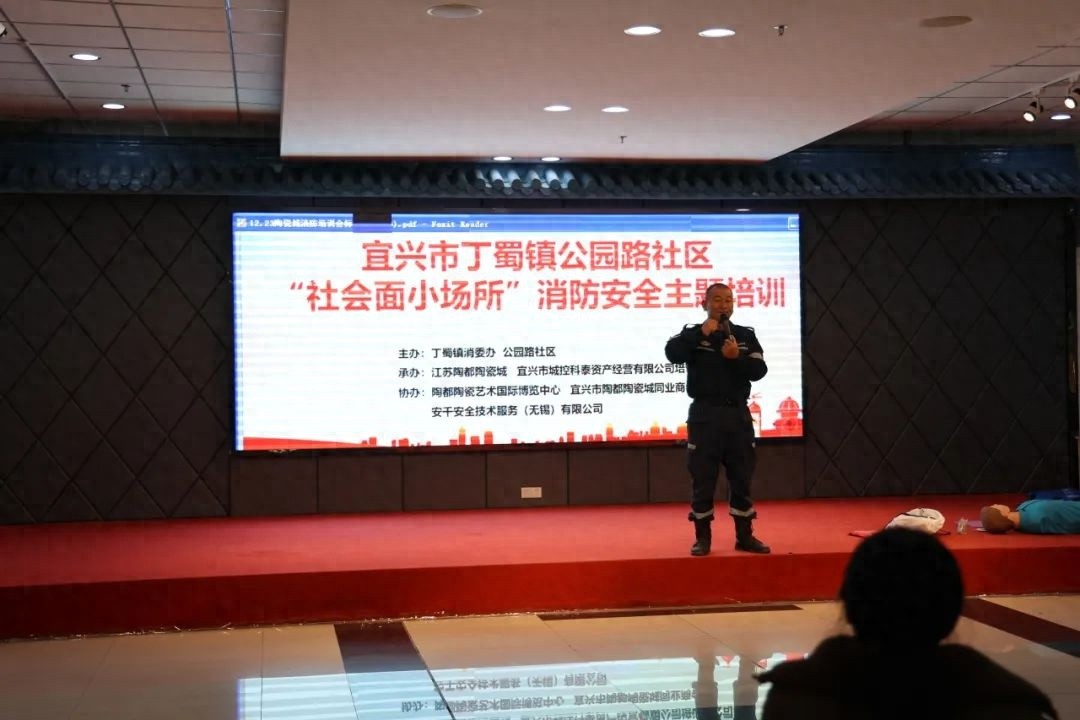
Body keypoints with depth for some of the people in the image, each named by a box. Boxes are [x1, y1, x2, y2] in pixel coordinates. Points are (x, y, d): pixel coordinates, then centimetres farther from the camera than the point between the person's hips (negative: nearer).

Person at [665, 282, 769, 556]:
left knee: (742, 478, 7)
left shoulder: (746, 335, 9)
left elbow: (759, 370, -2)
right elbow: (672, 354, -19)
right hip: (705, 415, -3)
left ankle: (745, 536, 16)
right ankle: (702, 538, 9)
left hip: (738, 415, 3)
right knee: (703, 479, 1)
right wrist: (701, 333, -22)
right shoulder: (692, 333, 1)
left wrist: (737, 357, -18)